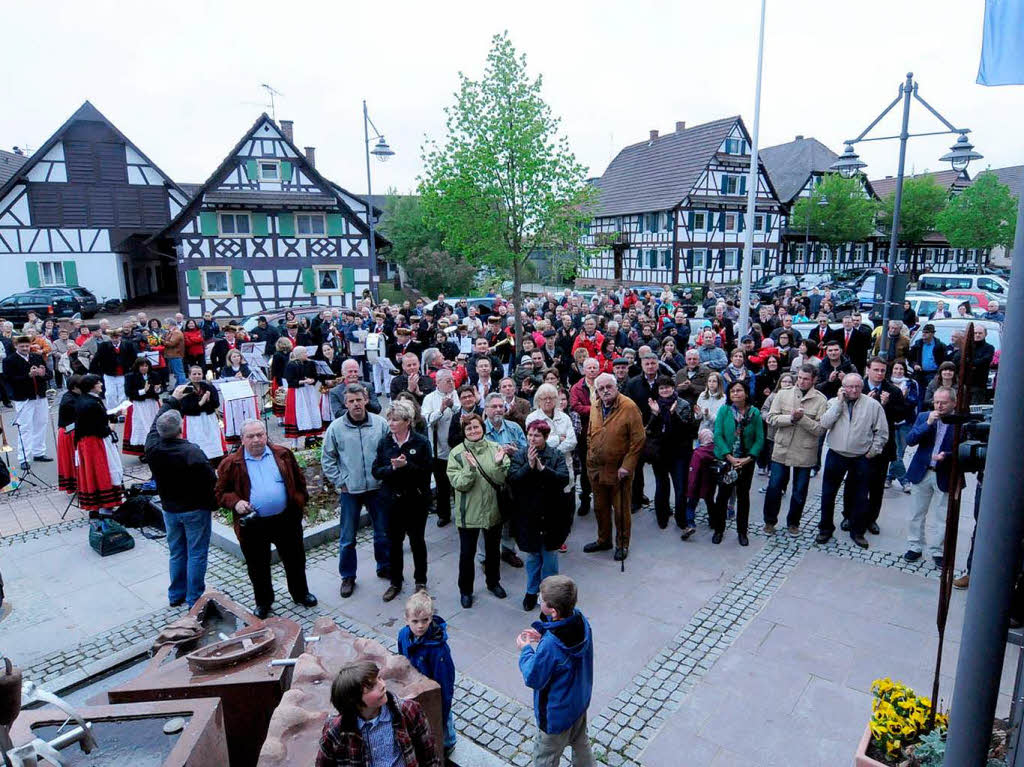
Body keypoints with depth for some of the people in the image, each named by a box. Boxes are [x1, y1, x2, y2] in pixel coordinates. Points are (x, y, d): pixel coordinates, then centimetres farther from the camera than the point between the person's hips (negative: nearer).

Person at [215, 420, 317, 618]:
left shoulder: (283, 455, 2)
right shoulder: (231, 464, -3)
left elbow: (299, 481, 9)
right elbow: (221, 492, 2)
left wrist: (299, 502, 2)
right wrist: (235, 502, -16)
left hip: (286, 520, 1)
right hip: (252, 525, -1)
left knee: (295, 560, 16)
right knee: (258, 567, 14)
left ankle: (300, 594, 38)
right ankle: (263, 602, 36)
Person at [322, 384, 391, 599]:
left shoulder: (380, 424, -4)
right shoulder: (336, 427, -6)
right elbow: (327, 459, 1)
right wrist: (340, 482, -4)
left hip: (377, 488, 1)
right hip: (349, 490, -1)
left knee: (383, 532, 15)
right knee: (347, 538, 8)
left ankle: (384, 567, 35)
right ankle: (347, 576, 25)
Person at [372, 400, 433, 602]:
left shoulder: (421, 442, -10)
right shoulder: (384, 442, -1)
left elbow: (426, 472, -15)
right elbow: (376, 471, -4)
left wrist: (406, 465, -28)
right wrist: (392, 467, -22)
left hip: (416, 500, -3)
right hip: (393, 500, 3)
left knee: (417, 540, 12)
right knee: (394, 542, 12)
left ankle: (421, 581, 29)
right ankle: (395, 582, 29)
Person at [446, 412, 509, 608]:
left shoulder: (495, 449, -3)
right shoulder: (457, 453, -9)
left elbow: (503, 480, -8)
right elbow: (458, 484, -17)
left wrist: (499, 464, -26)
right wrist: (471, 468, -31)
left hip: (493, 509, 3)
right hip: (468, 512, -2)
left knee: (493, 548, 20)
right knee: (467, 552, 10)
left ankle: (493, 582, 43)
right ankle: (465, 590, 30)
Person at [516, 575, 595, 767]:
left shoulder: (549, 646, -40)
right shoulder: (581, 621, -19)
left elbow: (533, 679, -24)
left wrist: (525, 649, -11)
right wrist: (542, 637, -5)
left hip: (557, 714, -6)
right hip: (580, 701, 6)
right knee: (581, 743, 32)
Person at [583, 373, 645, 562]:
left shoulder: (629, 407, -14)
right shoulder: (595, 407, 6)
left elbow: (638, 440, -15)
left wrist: (626, 466, -17)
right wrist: (589, 457, 9)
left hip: (619, 470, -6)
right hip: (596, 468, 6)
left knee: (621, 510, 7)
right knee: (600, 507, 19)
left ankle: (622, 545, 25)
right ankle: (603, 540, 37)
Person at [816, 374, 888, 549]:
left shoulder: (873, 405, -3)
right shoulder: (834, 402, 1)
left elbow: (882, 432, 1)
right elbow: (825, 423, -13)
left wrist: (873, 450, -3)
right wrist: (839, 402, -13)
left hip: (861, 459, -1)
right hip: (836, 456, 1)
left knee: (859, 497, 9)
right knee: (828, 494, 7)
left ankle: (857, 531, 25)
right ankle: (825, 528, 21)